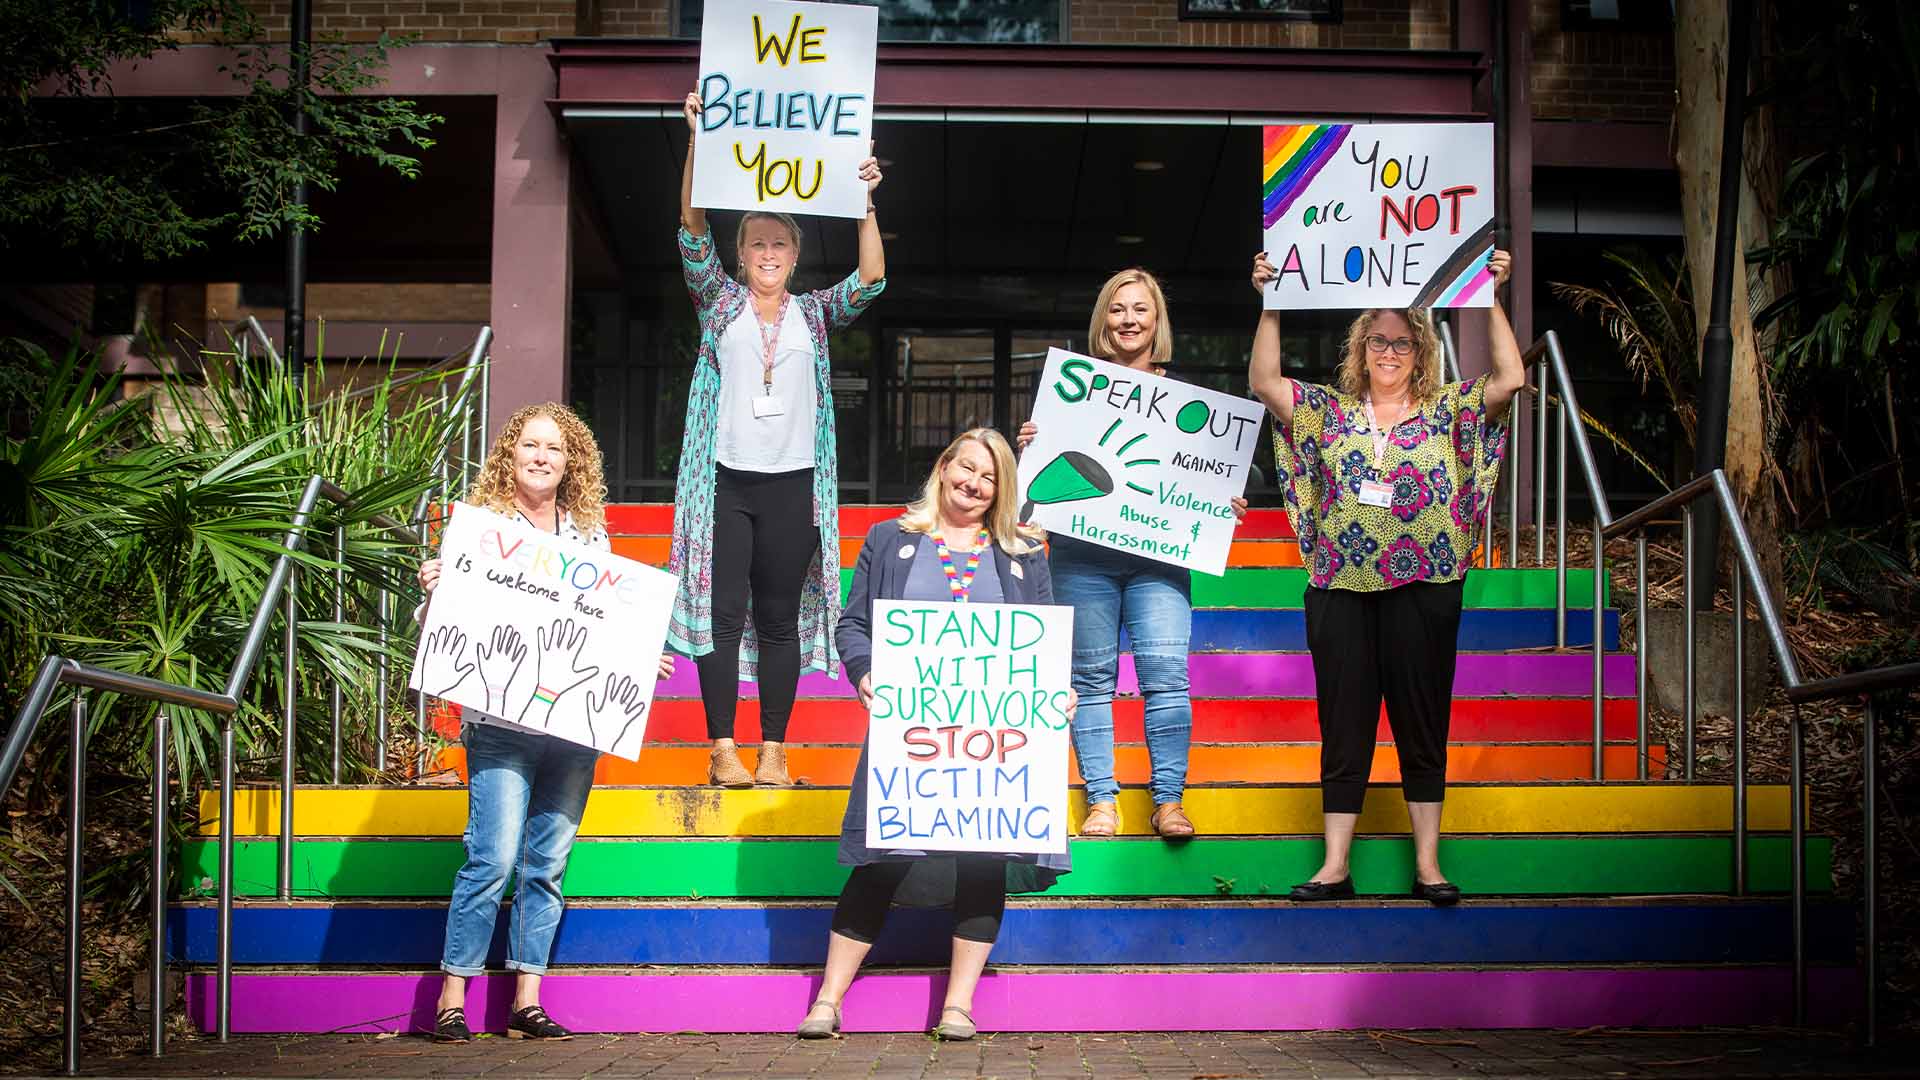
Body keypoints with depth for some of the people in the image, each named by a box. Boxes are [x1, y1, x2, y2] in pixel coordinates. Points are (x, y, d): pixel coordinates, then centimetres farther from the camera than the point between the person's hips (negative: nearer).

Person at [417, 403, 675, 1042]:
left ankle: (526, 1002, 11)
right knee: (494, 857, -10)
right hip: (500, 720, -4)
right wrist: (431, 594, -18)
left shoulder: (591, 532, 13)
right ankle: (452, 999, -1)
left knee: (549, 862, 5)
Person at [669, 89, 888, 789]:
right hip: (725, 479, -1)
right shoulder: (720, 301, 10)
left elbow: (870, 279, 0)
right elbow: (693, 230, -1)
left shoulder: (814, 314, 14)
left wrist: (865, 202, -9)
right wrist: (698, 140, -10)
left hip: (793, 482, 1)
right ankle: (722, 750, -1)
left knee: (781, 618, 3)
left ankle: (775, 751, 8)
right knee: (723, 611, -5)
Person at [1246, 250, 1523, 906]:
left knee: (1423, 723, 4)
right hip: (1340, 589, 1)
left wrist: (1492, 299, -8)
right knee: (1343, 725, 4)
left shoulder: (1448, 409, 5)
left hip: (1424, 588, -1)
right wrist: (1270, 305, -4)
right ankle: (1335, 865, 7)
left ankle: (1427, 865, 10)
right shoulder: (1329, 410, 9)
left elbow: (1511, 379, -6)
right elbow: (1264, 382, 2)